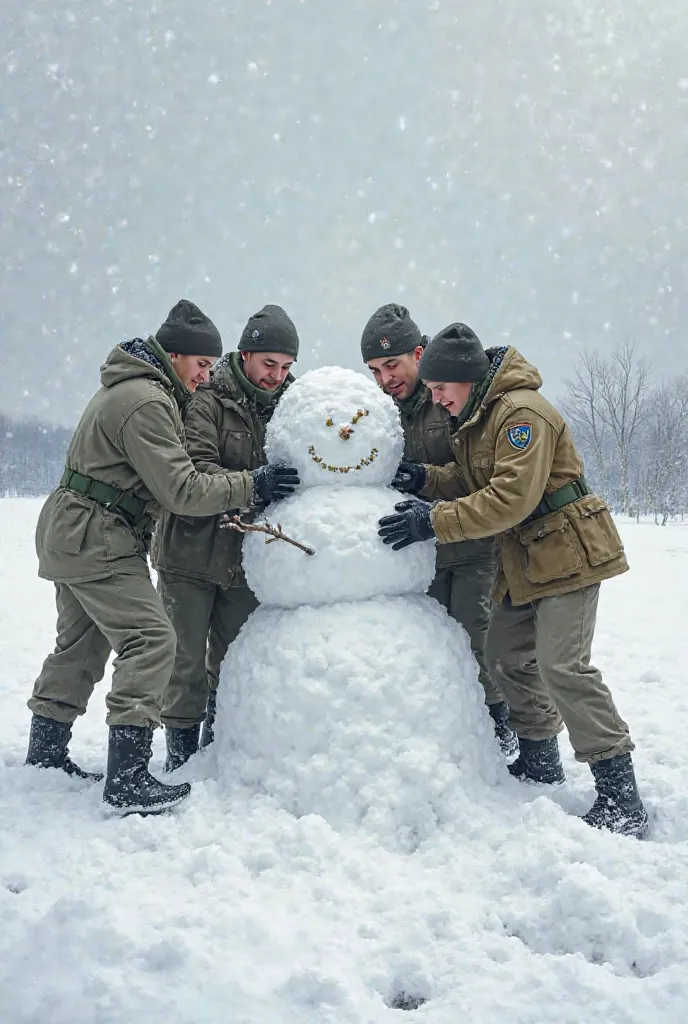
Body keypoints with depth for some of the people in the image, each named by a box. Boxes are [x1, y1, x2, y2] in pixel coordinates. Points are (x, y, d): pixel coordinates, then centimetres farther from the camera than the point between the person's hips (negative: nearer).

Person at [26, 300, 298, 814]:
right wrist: (250, 485, -19)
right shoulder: (146, 403, -20)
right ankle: (128, 781, -13)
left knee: (82, 643, 19)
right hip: (98, 539, -11)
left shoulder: (128, 387, 15)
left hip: (70, 533, 11)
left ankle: (45, 753, 31)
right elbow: (181, 490, -23)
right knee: (151, 640, -13)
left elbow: (156, 468, 16)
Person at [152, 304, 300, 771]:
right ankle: (181, 757, 19)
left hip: (246, 560, 5)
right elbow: (193, 470, -22)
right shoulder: (208, 399, -10)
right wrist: (250, 486, -33)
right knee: (187, 662, 4)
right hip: (192, 553, -4)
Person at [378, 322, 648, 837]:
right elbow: (474, 482, 10)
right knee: (508, 655, 15)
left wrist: (434, 520, -28)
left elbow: (511, 497, -29)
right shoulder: (476, 417, 12)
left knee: (563, 665, -15)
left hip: (568, 552, -10)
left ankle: (621, 796, -7)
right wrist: (427, 479, -9)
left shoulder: (522, 411, -21)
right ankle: (540, 761, 30)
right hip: (525, 563, 10)